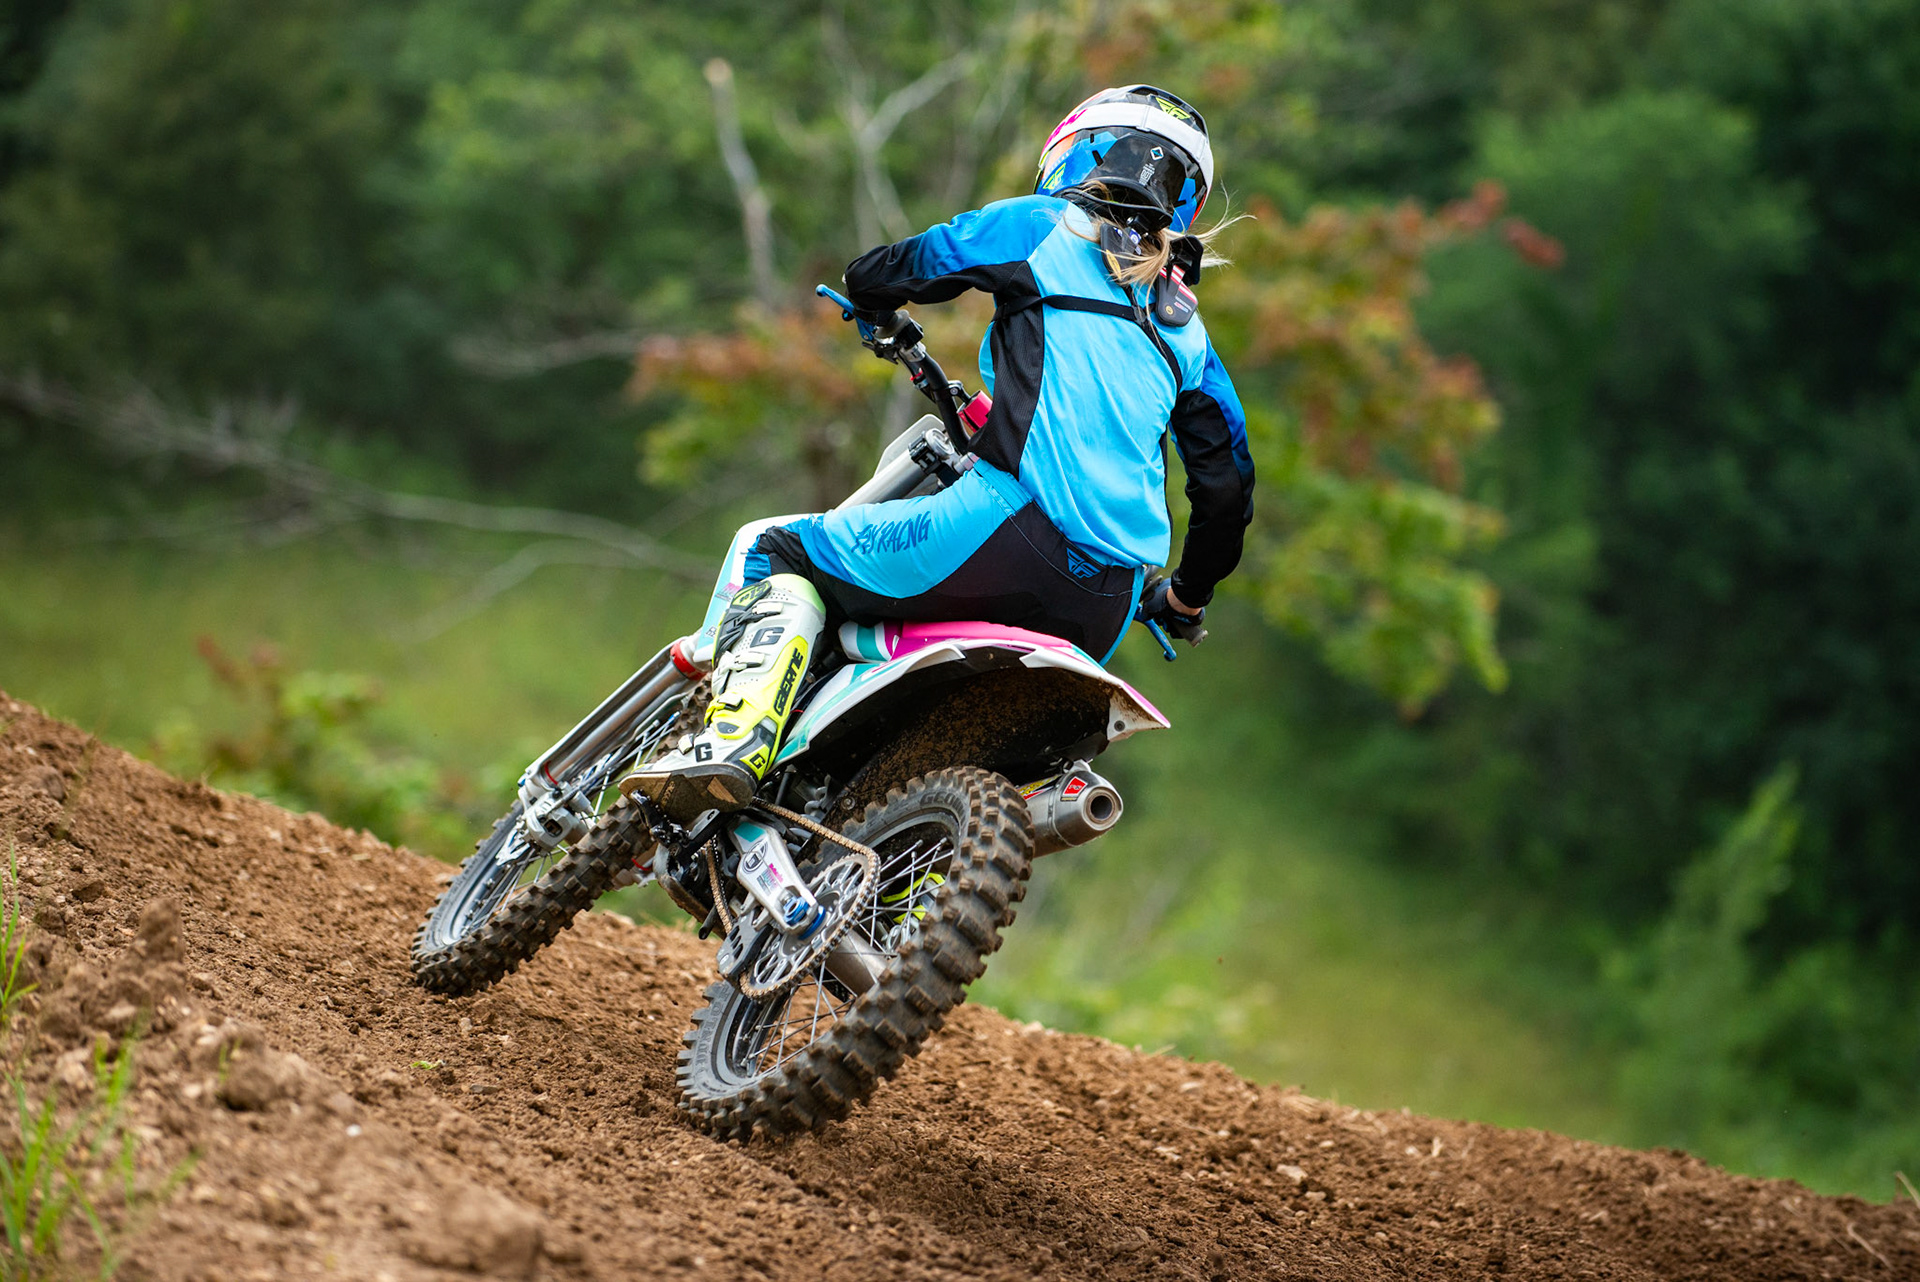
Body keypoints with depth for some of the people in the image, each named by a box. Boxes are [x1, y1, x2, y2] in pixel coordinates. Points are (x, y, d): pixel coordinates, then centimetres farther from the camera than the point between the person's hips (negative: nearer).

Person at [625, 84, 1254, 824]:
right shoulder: (1184, 326, 23)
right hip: (1103, 614, 6)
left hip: (1017, 529, -6)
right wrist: (1187, 595, 40)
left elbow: (874, 276, 14)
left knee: (773, 550, 8)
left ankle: (735, 736, -16)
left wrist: (883, 313, 38)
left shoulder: (1040, 228, 9)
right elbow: (1227, 487, 24)